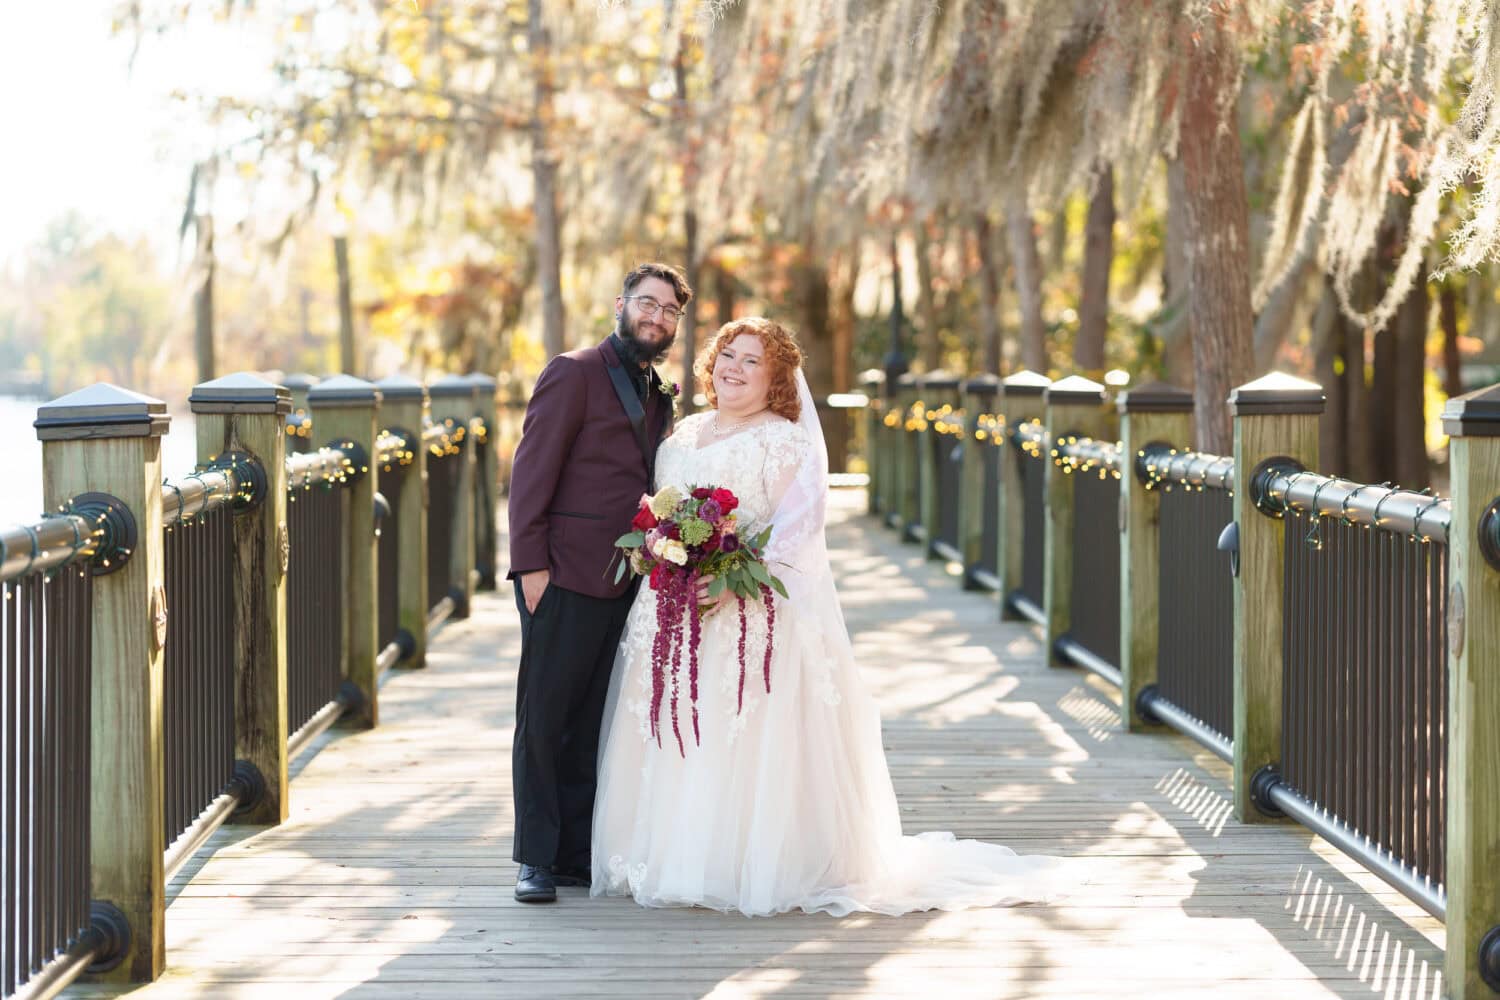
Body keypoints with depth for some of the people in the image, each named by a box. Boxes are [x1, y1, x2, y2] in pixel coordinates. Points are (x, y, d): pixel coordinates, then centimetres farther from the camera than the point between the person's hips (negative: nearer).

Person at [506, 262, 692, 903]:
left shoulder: (658, 396, 18)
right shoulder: (573, 374, -5)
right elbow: (531, 471, -9)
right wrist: (531, 564, -15)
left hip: (625, 585, 7)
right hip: (565, 579, -7)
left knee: (593, 722, 9)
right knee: (543, 717, -1)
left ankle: (578, 855, 14)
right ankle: (536, 859, 5)